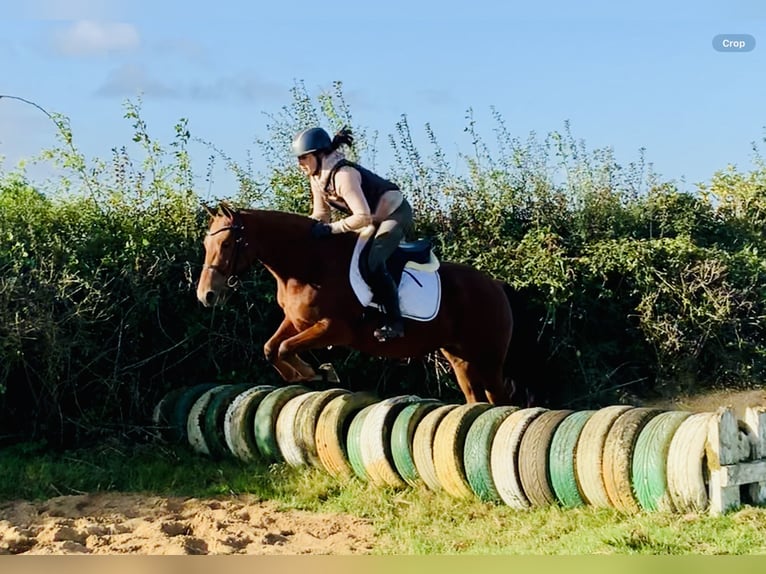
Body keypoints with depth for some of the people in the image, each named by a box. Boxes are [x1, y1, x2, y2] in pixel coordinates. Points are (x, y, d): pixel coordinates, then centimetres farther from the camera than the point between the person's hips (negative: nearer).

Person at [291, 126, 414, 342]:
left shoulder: (343, 174, -30)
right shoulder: (317, 178, -2)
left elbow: (363, 217, -36)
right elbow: (320, 216, 4)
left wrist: (331, 229, -34)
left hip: (395, 214, -10)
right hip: (373, 219, 10)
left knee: (373, 262, -27)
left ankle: (394, 322, -20)